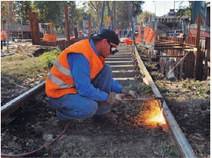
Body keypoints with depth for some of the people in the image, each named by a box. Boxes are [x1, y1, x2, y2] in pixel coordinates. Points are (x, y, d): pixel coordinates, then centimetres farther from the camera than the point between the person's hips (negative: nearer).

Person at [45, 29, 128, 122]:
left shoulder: (95, 51, 0)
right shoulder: (81, 54, -29)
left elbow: (105, 77, 14)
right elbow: (84, 88, -31)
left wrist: (121, 89, 6)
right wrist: (106, 97, -17)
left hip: (78, 88, 9)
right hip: (60, 93, -8)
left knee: (106, 70, -3)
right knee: (90, 107, -35)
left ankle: (101, 109, 4)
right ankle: (63, 112, -3)